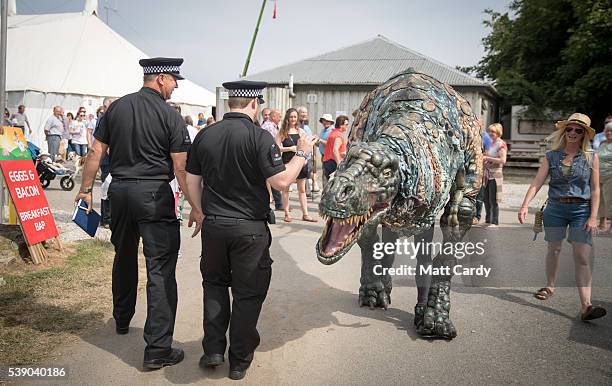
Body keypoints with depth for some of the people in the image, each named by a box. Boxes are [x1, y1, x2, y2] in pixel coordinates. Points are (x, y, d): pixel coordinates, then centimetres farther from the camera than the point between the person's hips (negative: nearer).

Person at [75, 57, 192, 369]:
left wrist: (86, 188, 16)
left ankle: (122, 320, 44)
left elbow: (96, 152, 7)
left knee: (124, 258, 24)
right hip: (154, 194, -6)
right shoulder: (171, 116, -8)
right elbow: (181, 168, -11)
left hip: (119, 190, 6)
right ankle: (157, 349, -4)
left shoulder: (116, 108, 6)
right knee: (160, 270, -3)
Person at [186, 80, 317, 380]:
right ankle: (239, 361, 19)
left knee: (214, 283, 23)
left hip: (213, 224, 4)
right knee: (247, 293, 10)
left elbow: (192, 181, 8)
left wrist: (198, 210, 22)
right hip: (250, 227, -4)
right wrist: (302, 153, -4)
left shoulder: (205, 135, 2)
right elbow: (281, 181, -17)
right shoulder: (259, 137, -14)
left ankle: (213, 350, 20)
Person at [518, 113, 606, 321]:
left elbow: (595, 190, 1)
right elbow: (536, 183, -2)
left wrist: (593, 216, -7)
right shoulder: (551, 156, 4)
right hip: (555, 208, 2)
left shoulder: (591, 158, 1)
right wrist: (525, 205, -14)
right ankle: (550, 287, 38)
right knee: (554, 249, 15)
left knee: (583, 257, -9)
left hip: (581, 210, -1)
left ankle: (586, 306, -15)